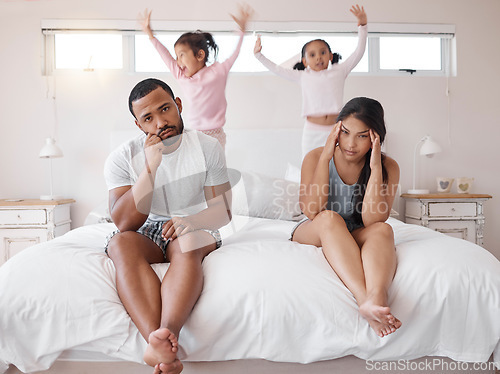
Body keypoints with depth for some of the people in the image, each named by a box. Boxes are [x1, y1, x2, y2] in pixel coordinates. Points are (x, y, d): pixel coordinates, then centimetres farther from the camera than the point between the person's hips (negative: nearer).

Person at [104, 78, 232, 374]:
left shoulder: (208, 147, -5)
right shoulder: (122, 158, -7)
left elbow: (223, 210, -6)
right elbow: (125, 223, -17)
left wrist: (191, 221, -29)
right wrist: (150, 168, -26)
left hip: (197, 231, 0)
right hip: (146, 234, 1)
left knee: (187, 240, -35)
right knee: (120, 243, -32)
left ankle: (168, 332, -54)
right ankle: (161, 343, -49)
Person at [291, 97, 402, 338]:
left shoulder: (388, 167, -9)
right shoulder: (316, 158, -10)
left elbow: (371, 220, -22)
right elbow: (311, 211, -25)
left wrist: (375, 167, -26)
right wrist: (326, 156, -25)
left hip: (356, 239, 1)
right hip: (312, 235, -1)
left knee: (382, 230, -30)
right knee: (330, 218, -34)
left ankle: (377, 298, -55)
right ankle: (365, 300, -49)